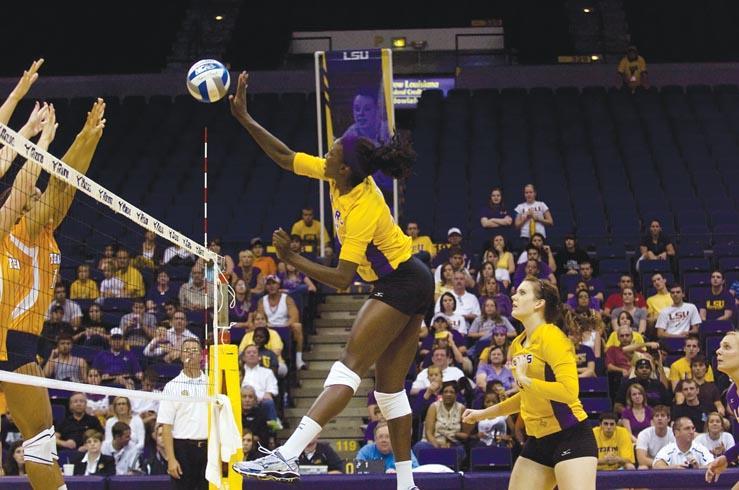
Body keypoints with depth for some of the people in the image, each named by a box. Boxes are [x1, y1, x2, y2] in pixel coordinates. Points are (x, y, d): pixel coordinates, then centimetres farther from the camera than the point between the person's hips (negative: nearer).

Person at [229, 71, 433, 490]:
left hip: (401, 285, -10)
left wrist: (292, 259, -27)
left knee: (350, 366, -20)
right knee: (391, 385, 8)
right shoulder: (337, 175, -3)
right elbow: (285, 157, 6)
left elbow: (342, 279, -28)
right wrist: (244, 117, 2)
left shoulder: (362, 212, -27)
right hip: (408, 284, 10)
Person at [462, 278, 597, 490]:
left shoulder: (551, 337, -13)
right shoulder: (517, 345, 11)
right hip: (537, 439, 9)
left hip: (570, 436, -9)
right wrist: (484, 414, 30)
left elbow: (569, 391, -24)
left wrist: (525, 380, -22)